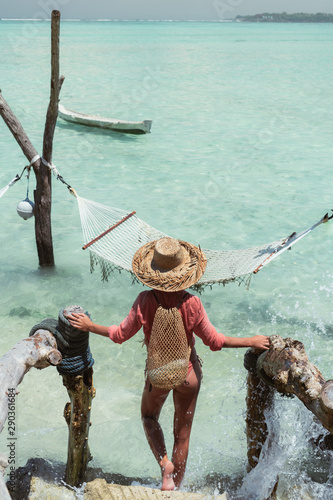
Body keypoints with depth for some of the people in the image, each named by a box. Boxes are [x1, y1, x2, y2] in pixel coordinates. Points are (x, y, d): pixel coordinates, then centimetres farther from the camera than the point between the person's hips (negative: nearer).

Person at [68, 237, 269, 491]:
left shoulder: (145, 300, -22)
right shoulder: (191, 302, -24)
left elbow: (121, 334, -12)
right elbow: (214, 341, -16)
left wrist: (88, 326, 2)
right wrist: (251, 342, -4)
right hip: (188, 373, 0)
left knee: (149, 416, 30)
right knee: (182, 434, 20)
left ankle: (165, 463, 8)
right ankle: (175, 487, 34)